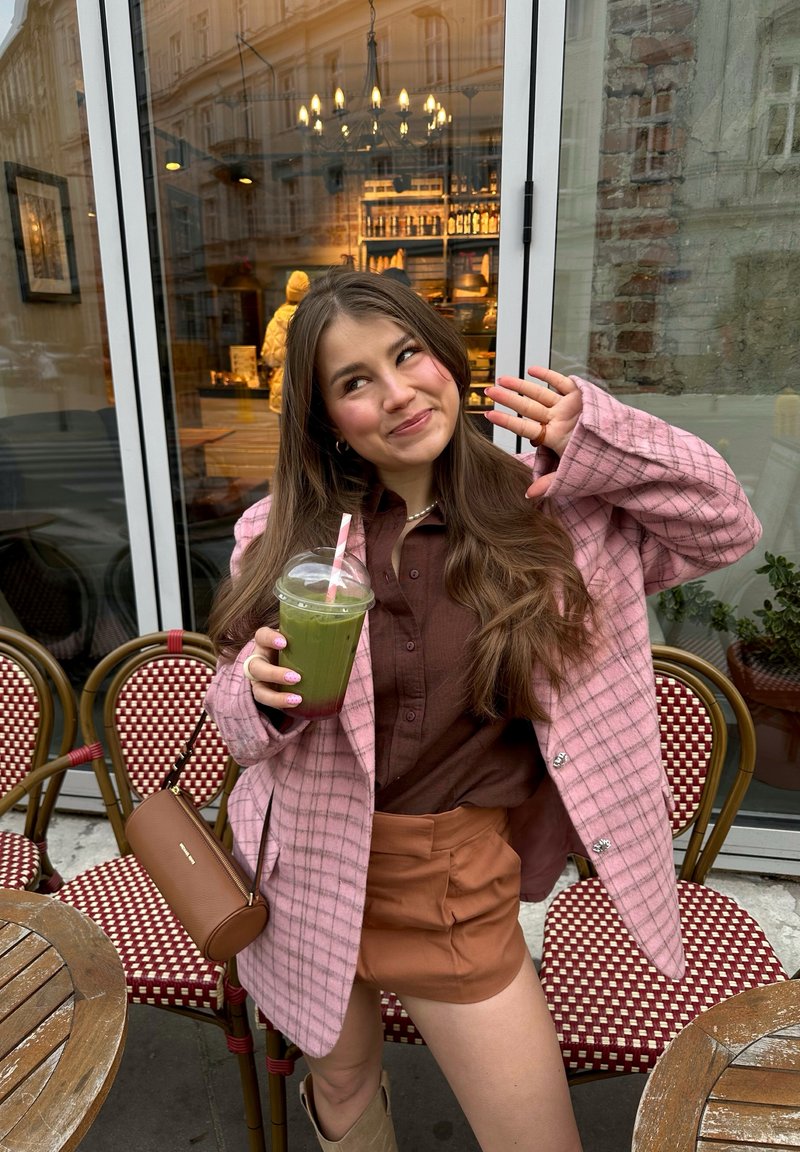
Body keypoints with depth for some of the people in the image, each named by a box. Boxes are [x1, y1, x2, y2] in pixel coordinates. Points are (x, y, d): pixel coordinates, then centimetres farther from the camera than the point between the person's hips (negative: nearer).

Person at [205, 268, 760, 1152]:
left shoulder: (538, 509, -9)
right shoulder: (284, 534, -10)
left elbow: (725, 528, -3)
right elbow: (237, 717, -1)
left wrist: (597, 440, -18)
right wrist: (262, 692, -25)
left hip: (462, 881, 0)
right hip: (312, 866, 1)